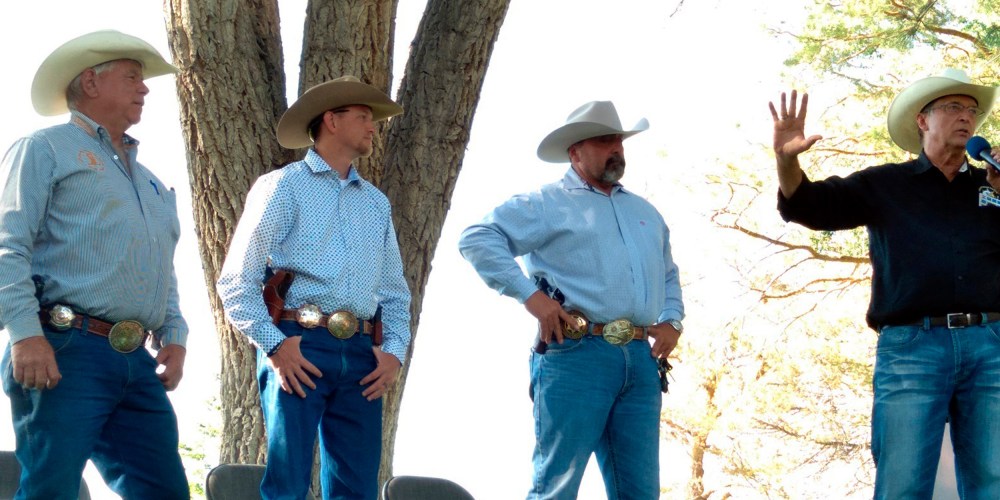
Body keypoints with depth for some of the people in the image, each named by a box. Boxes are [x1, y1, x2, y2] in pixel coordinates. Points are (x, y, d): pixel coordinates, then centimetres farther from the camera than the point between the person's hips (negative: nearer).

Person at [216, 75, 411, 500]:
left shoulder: (376, 203, 22)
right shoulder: (283, 187, 4)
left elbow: (395, 290, 23)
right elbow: (236, 281, -2)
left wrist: (394, 350, 6)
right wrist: (274, 345, -14)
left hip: (360, 356, 5)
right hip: (298, 350, -5)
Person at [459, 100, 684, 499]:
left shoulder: (645, 212, 26)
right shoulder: (548, 204, 4)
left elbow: (668, 275, 36)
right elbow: (477, 238, -6)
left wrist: (671, 320, 15)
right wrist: (530, 295, -13)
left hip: (641, 362, 6)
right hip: (576, 357, -6)